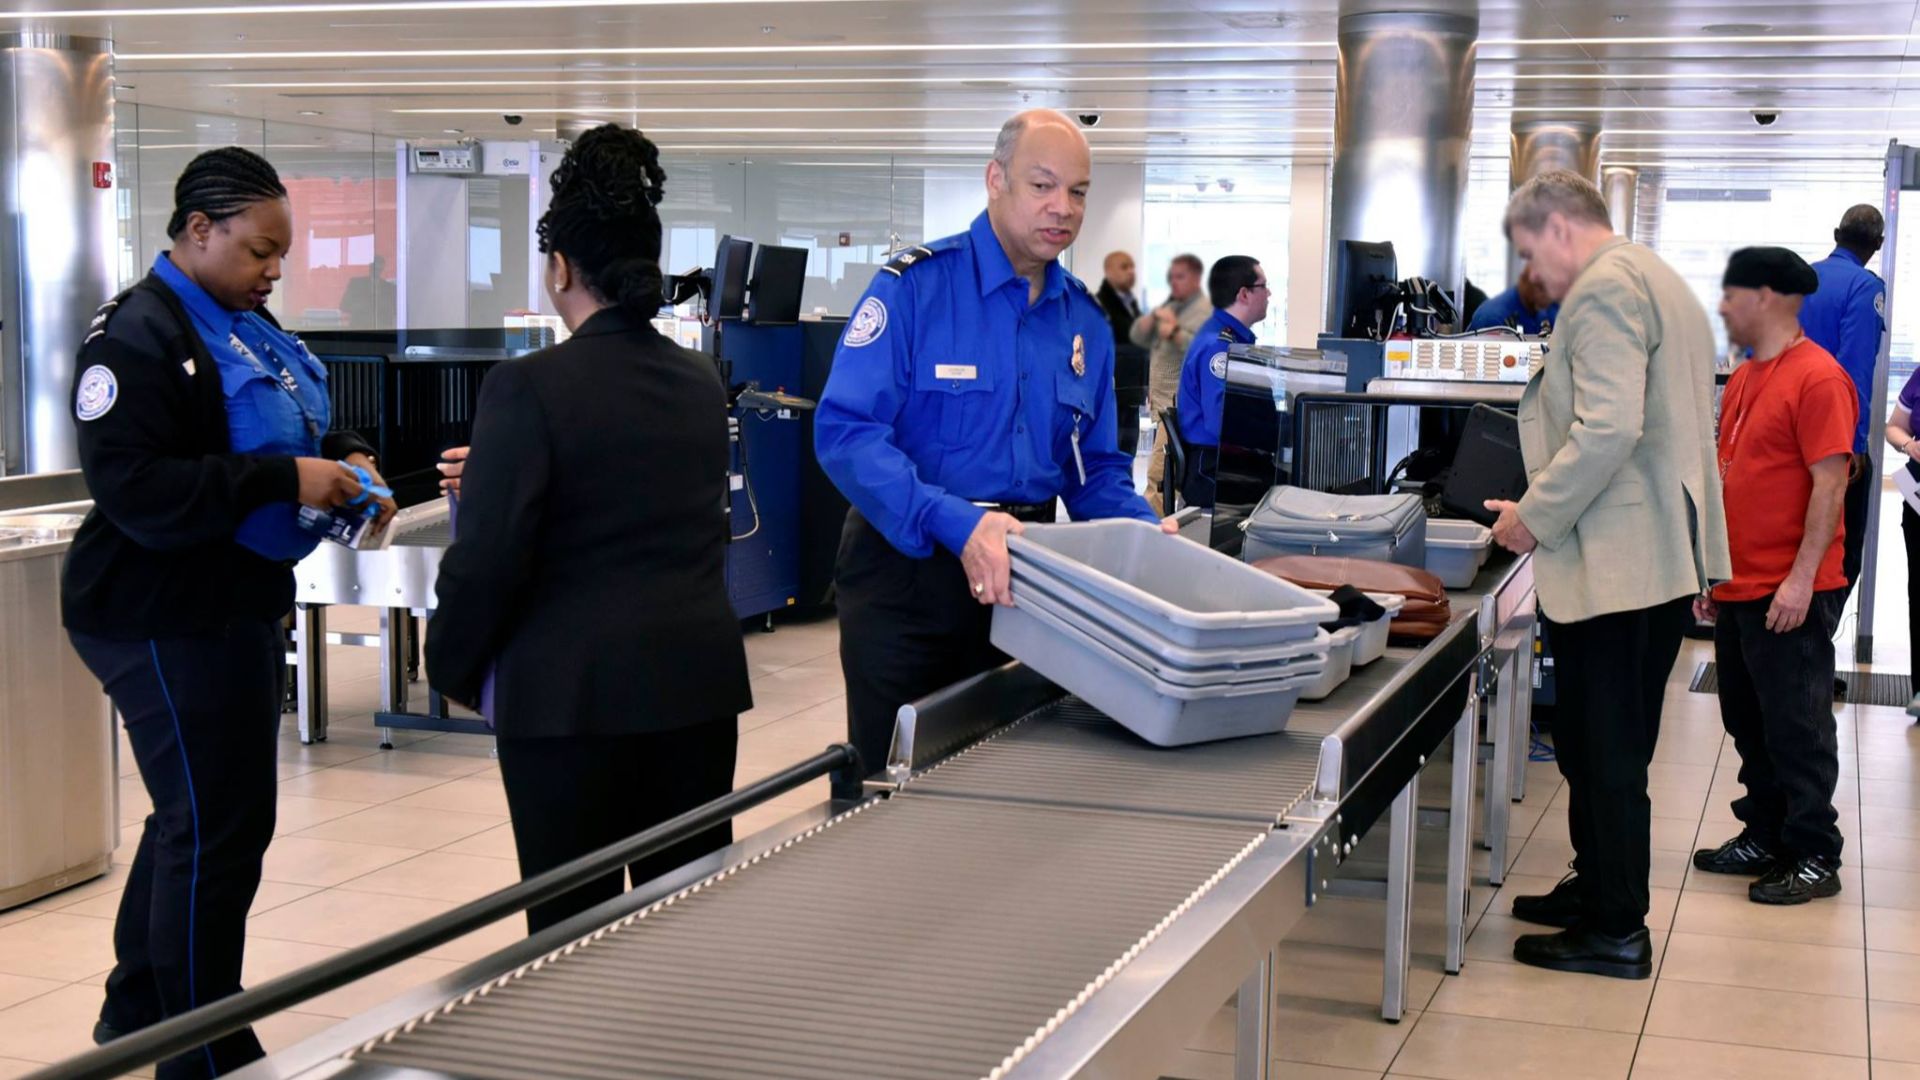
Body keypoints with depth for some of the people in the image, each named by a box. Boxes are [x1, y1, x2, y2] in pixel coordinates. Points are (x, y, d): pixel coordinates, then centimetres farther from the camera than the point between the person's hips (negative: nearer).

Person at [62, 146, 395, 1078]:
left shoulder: (248, 327, 11)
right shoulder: (138, 337, -18)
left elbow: (298, 426, 23)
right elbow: (137, 491, -26)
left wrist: (343, 461, 1)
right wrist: (287, 479, -27)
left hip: (234, 610, 10)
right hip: (165, 624, -10)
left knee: (194, 817, 20)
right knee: (217, 832, -4)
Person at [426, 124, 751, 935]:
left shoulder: (529, 388, -13)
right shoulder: (701, 382, 7)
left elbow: (486, 558, -14)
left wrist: (455, 670, 5)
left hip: (572, 694, -5)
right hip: (699, 681, 6)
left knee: (573, 924, 3)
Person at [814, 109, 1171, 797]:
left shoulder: (1085, 321, 8)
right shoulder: (914, 286, -11)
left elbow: (1095, 468, 15)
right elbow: (846, 431, -21)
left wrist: (1147, 532, -7)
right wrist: (956, 523, -32)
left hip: (1020, 575, 5)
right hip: (907, 573, -5)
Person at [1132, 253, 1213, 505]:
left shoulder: (1205, 312, -6)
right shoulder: (1170, 307, 22)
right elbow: (1138, 336, 15)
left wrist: (1174, 331, -21)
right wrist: (1155, 316, -1)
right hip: (1163, 404, 9)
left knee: (1158, 475, -15)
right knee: (1178, 474, 11)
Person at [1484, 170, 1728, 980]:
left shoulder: (1604, 287, -14)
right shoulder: (1659, 281, 18)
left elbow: (1608, 428, -25)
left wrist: (1536, 517, -14)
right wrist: (1545, 505, 21)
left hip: (1616, 563, -10)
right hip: (1665, 555, 10)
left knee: (1604, 754, -2)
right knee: (1612, 750, 19)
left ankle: (1616, 934, 6)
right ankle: (1599, 890, 31)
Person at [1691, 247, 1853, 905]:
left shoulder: (1817, 378, -13)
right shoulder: (1743, 380, 13)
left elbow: (1829, 484, -17)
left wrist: (1800, 579, -20)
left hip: (1791, 594, -8)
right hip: (1739, 587, 8)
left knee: (1796, 727, -1)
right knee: (1749, 725, 15)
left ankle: (1814, 858, 8)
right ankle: (1763, 838, 26)